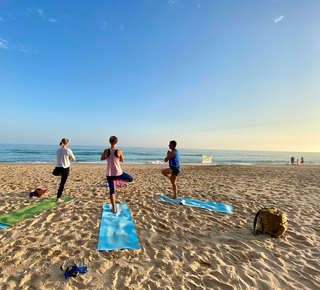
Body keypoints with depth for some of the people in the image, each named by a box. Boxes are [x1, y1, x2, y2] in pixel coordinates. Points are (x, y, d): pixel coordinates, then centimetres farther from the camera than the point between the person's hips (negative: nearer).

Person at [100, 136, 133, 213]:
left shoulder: (106, 151, -8)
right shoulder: (119, 151, -11)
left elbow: (102, 159, 10)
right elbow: (122, 160, 4)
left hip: (109, 174, 2)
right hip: (118, 173, -2)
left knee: (112, 191, 12)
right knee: (130, 179, 22)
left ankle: (114, 208, 14)